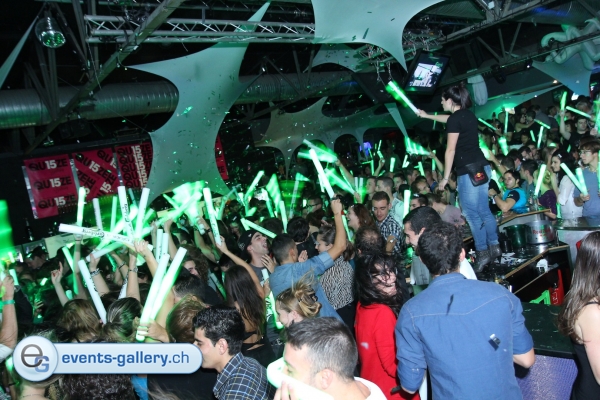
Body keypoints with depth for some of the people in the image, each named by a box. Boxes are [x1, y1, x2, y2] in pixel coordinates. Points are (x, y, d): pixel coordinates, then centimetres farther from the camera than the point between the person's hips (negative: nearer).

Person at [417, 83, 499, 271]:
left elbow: (451, 151, -11)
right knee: (483, 210, 15)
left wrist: (445, 177, -5)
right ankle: (494, 246, 19)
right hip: (481, 166, 9)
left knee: (471, 213, -2)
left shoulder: (455, 119, -11)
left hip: (469, 170, -9)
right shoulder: (467, 115, 15)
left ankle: (482, 252, 2)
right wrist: (427, 116, 51)